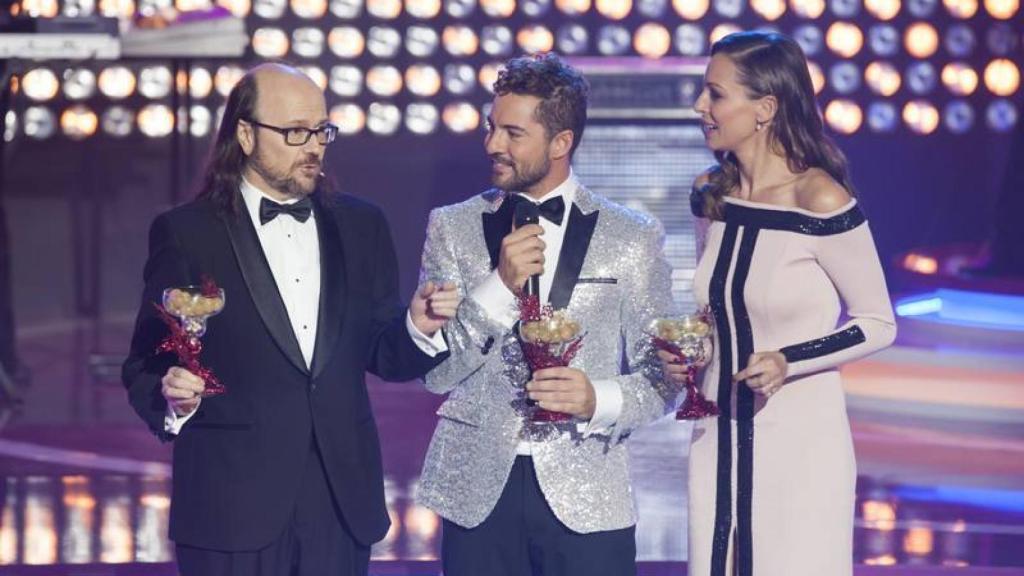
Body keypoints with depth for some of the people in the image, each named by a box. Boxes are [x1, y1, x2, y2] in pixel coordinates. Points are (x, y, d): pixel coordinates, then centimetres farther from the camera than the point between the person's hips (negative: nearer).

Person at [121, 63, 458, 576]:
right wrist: (172, 400, -22)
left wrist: (417, 328, -7)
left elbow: (378, 354, 13)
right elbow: (145, 368, -2)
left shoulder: (360, 225, 10)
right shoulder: (185, 234, -2)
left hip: (343, 502, 4)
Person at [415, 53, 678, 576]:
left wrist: (601, 399, -16)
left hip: (586, 499, -1)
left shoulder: (633, 238, 3)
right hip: (477, 493, 1)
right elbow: (432, 370, 0)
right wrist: (499, 286, -12)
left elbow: (661, 377, 4)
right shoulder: (451, 228, 6)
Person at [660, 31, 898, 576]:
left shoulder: (821, 203, -14)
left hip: (799, 443, -6)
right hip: (718, 436, 6)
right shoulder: (710, 194, 4)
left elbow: (879, 324, -6)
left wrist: (789, 362, -19)